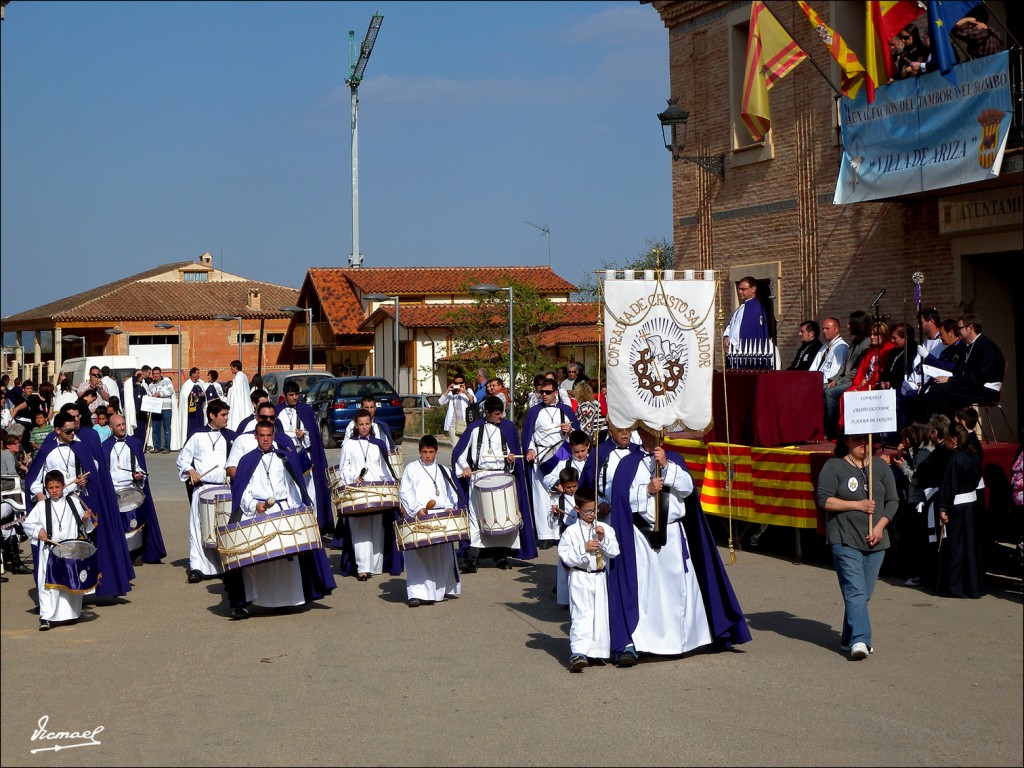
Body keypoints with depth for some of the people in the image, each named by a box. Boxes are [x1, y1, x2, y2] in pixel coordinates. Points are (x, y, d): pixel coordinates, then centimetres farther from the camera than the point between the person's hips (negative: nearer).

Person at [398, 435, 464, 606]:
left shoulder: (442, 471, 18)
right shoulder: (411, 469, 9)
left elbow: (452, 494, 15)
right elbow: (404, 493, 1)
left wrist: (437, 502, -4)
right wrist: (417, 509, -13)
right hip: (417, 519, -3)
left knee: (442, 555, 2)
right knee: (417, 557, -11)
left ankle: (444, 588, 18)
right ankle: (416, 593, -14)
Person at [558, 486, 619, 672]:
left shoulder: (606, 529, 5)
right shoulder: (571, 532, -4)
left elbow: (614, 552, -1)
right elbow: (564, 556, -9)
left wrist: (603, 539, -15)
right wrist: (584, 549, -17)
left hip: (600, 578, 4)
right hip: (580, 578, -4)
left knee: (600, 614, 10)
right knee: (580, 616, -12)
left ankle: (596, 651, 23)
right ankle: (578, 653, -20)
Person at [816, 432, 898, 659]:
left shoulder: (880, 466, 10)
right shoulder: (834, 466, -2)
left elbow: (893, 500, 10)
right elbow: (824, 500, -8)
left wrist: (880, 526, -4)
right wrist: (857, 505, -12)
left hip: (875, 541, 5)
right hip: (845, 540, -4)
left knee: (864, 593, 8)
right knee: (855, 591, -14)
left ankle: (849, 638, 20)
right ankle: (860, 640, -21)